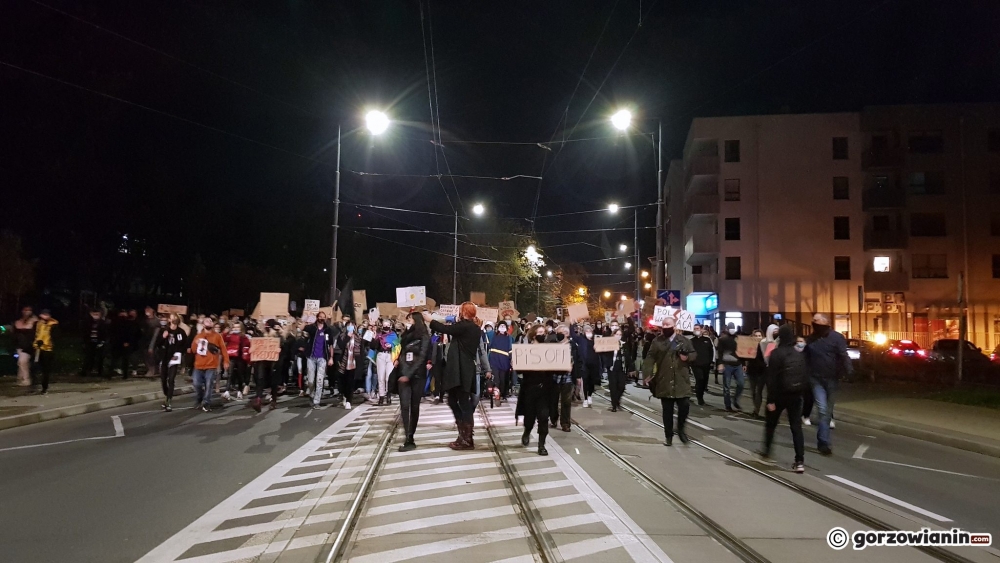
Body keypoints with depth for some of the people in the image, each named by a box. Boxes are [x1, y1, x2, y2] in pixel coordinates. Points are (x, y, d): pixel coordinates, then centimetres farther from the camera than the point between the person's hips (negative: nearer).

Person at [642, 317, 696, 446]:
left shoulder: (683, 340, 3)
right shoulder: (657, 341, 0)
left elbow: (694, 354, 11)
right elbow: (650, 358, -5)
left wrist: (688, 357, -11)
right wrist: (647, 374, -14)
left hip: (681, 381, 0)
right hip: (664, 382, 0)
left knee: (684, 406, -2)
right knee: (667, 411, 6)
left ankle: (680, 429, 24)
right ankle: (669, 436, 17)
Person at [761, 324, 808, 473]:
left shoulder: (776, 354, -13)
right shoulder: (800, 354, 2)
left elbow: (771, 378, -15)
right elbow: (806, 376, 5)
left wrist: (770, 399, -12)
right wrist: (801, 391, 15)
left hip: (779, 395, -3)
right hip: (796, 395, 3)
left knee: (771, 423, 18)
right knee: (796, 427, 2)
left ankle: (767, 449, 33)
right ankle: (800, 461, -6)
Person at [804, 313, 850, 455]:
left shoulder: (836, 337, -5)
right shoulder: (810, 339, 6)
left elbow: (843, 356, -12)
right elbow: (805, 359, 8)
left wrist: (847, 373, -22)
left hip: (832, 378, -1)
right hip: (816, 379, 1)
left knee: (828, 410, 10)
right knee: (822, 409, -9)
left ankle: (822, 441, 25)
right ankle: (825, 442, -9)